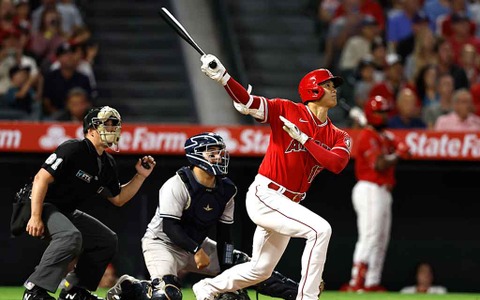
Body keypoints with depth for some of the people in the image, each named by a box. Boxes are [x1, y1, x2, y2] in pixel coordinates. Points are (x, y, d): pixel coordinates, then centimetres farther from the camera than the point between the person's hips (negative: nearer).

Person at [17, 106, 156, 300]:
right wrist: (36, 217, -28)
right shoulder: (73, 149, -19)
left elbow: (118, 199, 19)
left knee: (108, 240, 9)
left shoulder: (107, 164, 8)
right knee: (71, 236, -35)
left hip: (66, 212, 10)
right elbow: (42, 178, -23)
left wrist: (141, 176, 7)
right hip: (42, 206, -10)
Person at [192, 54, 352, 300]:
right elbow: (246, 101, -16)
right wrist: (222, 77, -33)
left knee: (260, 270, 19)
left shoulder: (339, 137, 7)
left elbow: (337, 164, -12)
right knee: (320, 229, -26)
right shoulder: (288, 111, -6)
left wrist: (303, 138, -17)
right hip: (264, 195, -8)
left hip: (287, 205, 8)